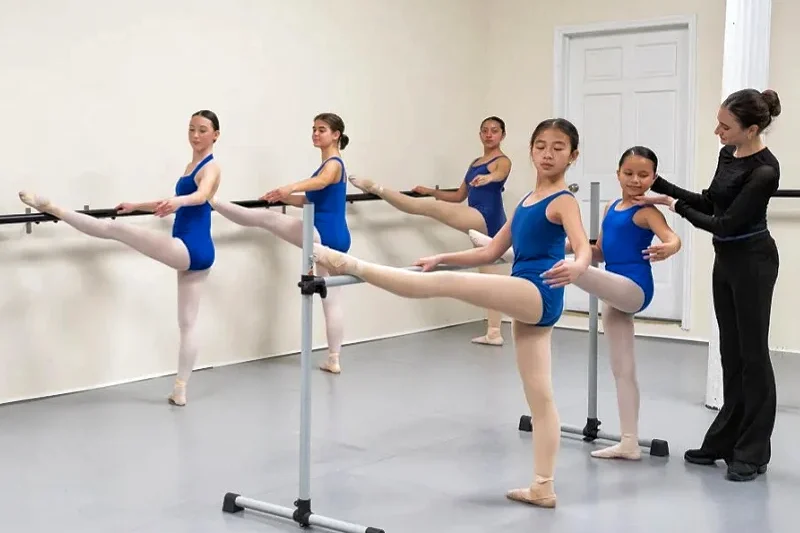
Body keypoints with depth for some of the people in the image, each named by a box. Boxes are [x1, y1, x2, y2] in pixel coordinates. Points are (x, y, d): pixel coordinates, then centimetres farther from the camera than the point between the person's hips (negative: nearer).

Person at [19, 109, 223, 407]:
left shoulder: (211, 168, -8)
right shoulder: (192, 165, 20)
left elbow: (201, 196, -31)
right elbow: (178, 204, 34)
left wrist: (177, 200, -52)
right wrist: (135, 206, 35)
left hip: (190, 251, -10)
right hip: (196, 254, 10)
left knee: (115, 229, -10)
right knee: (188, 323, 9)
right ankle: (180, 391, 12)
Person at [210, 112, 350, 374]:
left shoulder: (333, 164, -8)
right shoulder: (329, 165, 22)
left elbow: (320, 182, -34)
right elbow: (309, 200, 29)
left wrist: (290, 187, -52)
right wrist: (283, 197, 16)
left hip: (323, 235, -10)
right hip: (335, 239, 10)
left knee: (266, 218, -8)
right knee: (332, 299, 10)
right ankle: (334, 360, 14)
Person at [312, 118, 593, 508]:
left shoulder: (563, 201, -4)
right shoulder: (527, 200, 20)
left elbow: (584, 248, -22)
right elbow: (491, 252, 22)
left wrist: (576, 267, -45)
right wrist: (442, 258, 12)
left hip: (538, 294, -9)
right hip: (527, 301, 9)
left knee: (446, 284, -20)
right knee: (540, 396, 10)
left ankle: (351, 265, -16)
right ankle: (543, 488, 15)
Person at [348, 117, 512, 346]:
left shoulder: (503, 161, -3)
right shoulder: (475, 163, 23)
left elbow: (499, 175, -29)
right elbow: (459, 197, 28)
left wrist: (489, 177, -52)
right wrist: (431, 191, 20)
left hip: (487, 219, -9)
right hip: (483, 225, 9)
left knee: (431, 208, -11)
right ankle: (494, 333, 10)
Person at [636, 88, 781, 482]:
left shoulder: (764, 170, -23)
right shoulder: (728, 154, 4)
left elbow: (726, 223, -22)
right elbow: (709, 203, 13)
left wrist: (674, 206, -14)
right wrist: (658, 184, 7)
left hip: (752, 262, -9)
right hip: (725, 259, 9)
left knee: (752, 353, -1)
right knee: (731, 352, 13)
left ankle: (752, 452, 9)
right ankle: (725, 440, 22)